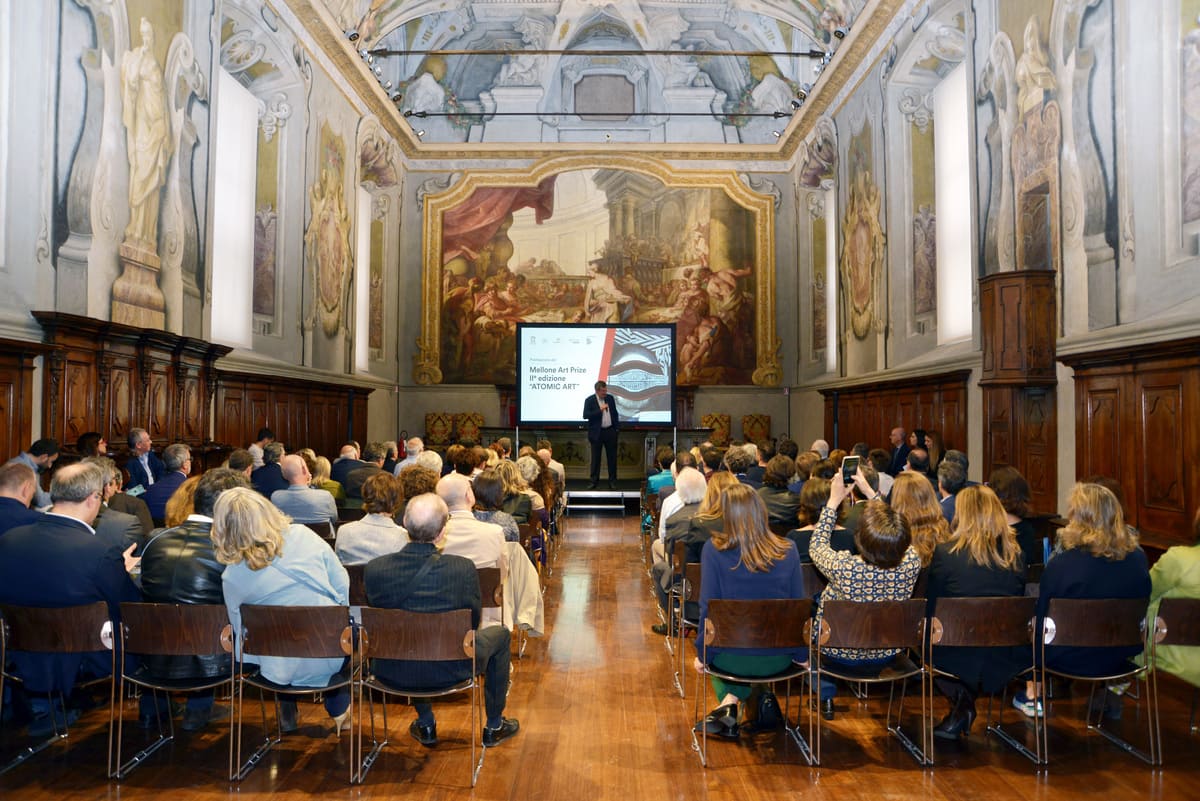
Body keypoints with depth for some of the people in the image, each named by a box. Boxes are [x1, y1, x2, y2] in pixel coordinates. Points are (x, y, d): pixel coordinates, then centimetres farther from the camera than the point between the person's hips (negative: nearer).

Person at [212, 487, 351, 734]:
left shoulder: (232, 577, -12)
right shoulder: (303, 536, -10)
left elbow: (242, 631, 2)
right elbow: (342, 585, -2)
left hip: (281, 670, 0)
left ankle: (288, 714, 42)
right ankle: (339, 710, 38)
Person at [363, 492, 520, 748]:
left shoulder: (374, 569, -16)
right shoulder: (463, 569, -23)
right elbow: (474, 623, -7)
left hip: (392, 671, 3)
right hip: (449, 669, -3)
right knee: (501, 634, 24)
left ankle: (426, 725, 45)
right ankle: (494, 727, 36)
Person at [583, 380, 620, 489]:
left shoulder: (610, 398, 7)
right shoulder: (589, 400, -6)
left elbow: (615, 413, 14)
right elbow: (585, 415, -16)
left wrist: (617, 427, 9)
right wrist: (599, 410, -22)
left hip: (610, 432, 3)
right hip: (597, 433, -3)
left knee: (612, 457, 6)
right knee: (595, 458, 3)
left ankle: (612, 481, 13)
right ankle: (594, 481, 11)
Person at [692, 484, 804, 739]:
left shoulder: (714, 550, -14)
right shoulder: (788, 551, -7)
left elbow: (708, 608, -10)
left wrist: (702, 654, 4)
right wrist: (801, 655, 14)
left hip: (732, 657, -1)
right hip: (779, 658, 2)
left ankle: (729, 704, 15)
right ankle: (733, 701, 17)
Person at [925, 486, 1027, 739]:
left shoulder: (945, 553, -12)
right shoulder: (1015, 555, -1)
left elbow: (930, 610, -2)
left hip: (957, 659, -4)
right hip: (1006, 660, 4)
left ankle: (961, 699, 8)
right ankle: (963, 708, 18)